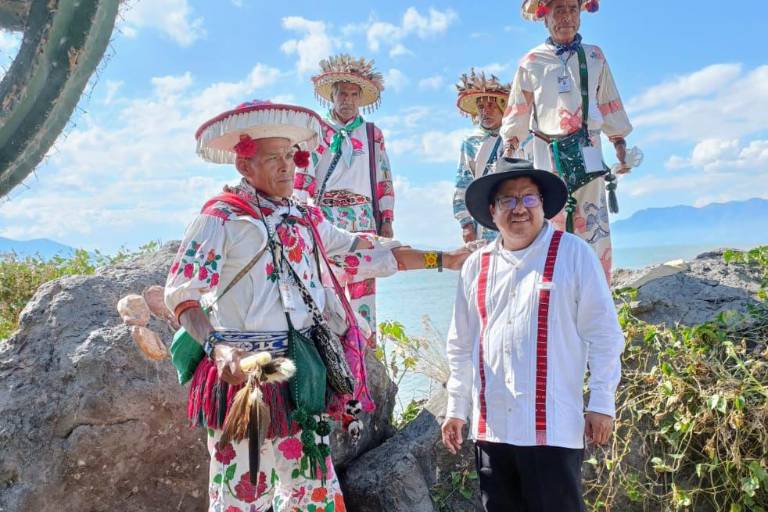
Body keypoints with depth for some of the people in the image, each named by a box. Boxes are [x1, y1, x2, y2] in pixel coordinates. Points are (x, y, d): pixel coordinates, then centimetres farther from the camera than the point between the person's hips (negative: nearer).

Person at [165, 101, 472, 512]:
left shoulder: (306, 219, 14)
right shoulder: (222, 215, -5)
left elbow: (366, 255, 20)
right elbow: (182, 292, -12)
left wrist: (439, 259, 21)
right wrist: (216, 347, -29)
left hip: (302, 373, 6)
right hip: (244, 370, -6)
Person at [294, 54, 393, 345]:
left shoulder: (373, 135, 16)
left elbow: (384, 181, 13)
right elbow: (302, 178, 7)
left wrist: (387, 221, 5)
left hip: (362, 220, 1)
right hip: (323, 218, -1)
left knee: (361, 280, -5)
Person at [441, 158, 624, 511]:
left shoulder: (573, 253, -2)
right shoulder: (476, 266, 10)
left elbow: (603, 334, -2)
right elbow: (461, 346, 15)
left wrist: (602, 403, -5)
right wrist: (456, 409, 14)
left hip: (553, 428, -4)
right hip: (490, 428, 4)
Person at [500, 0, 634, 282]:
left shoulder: (595, 56, 10)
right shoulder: (531, 62, 6)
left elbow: (609, 105, 15)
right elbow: (518, 112, 11)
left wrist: (619, 144, 11)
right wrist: (509, 149, 5)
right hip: (546, 153, -1)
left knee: (593, 227, -1)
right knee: (551, 225, -2)